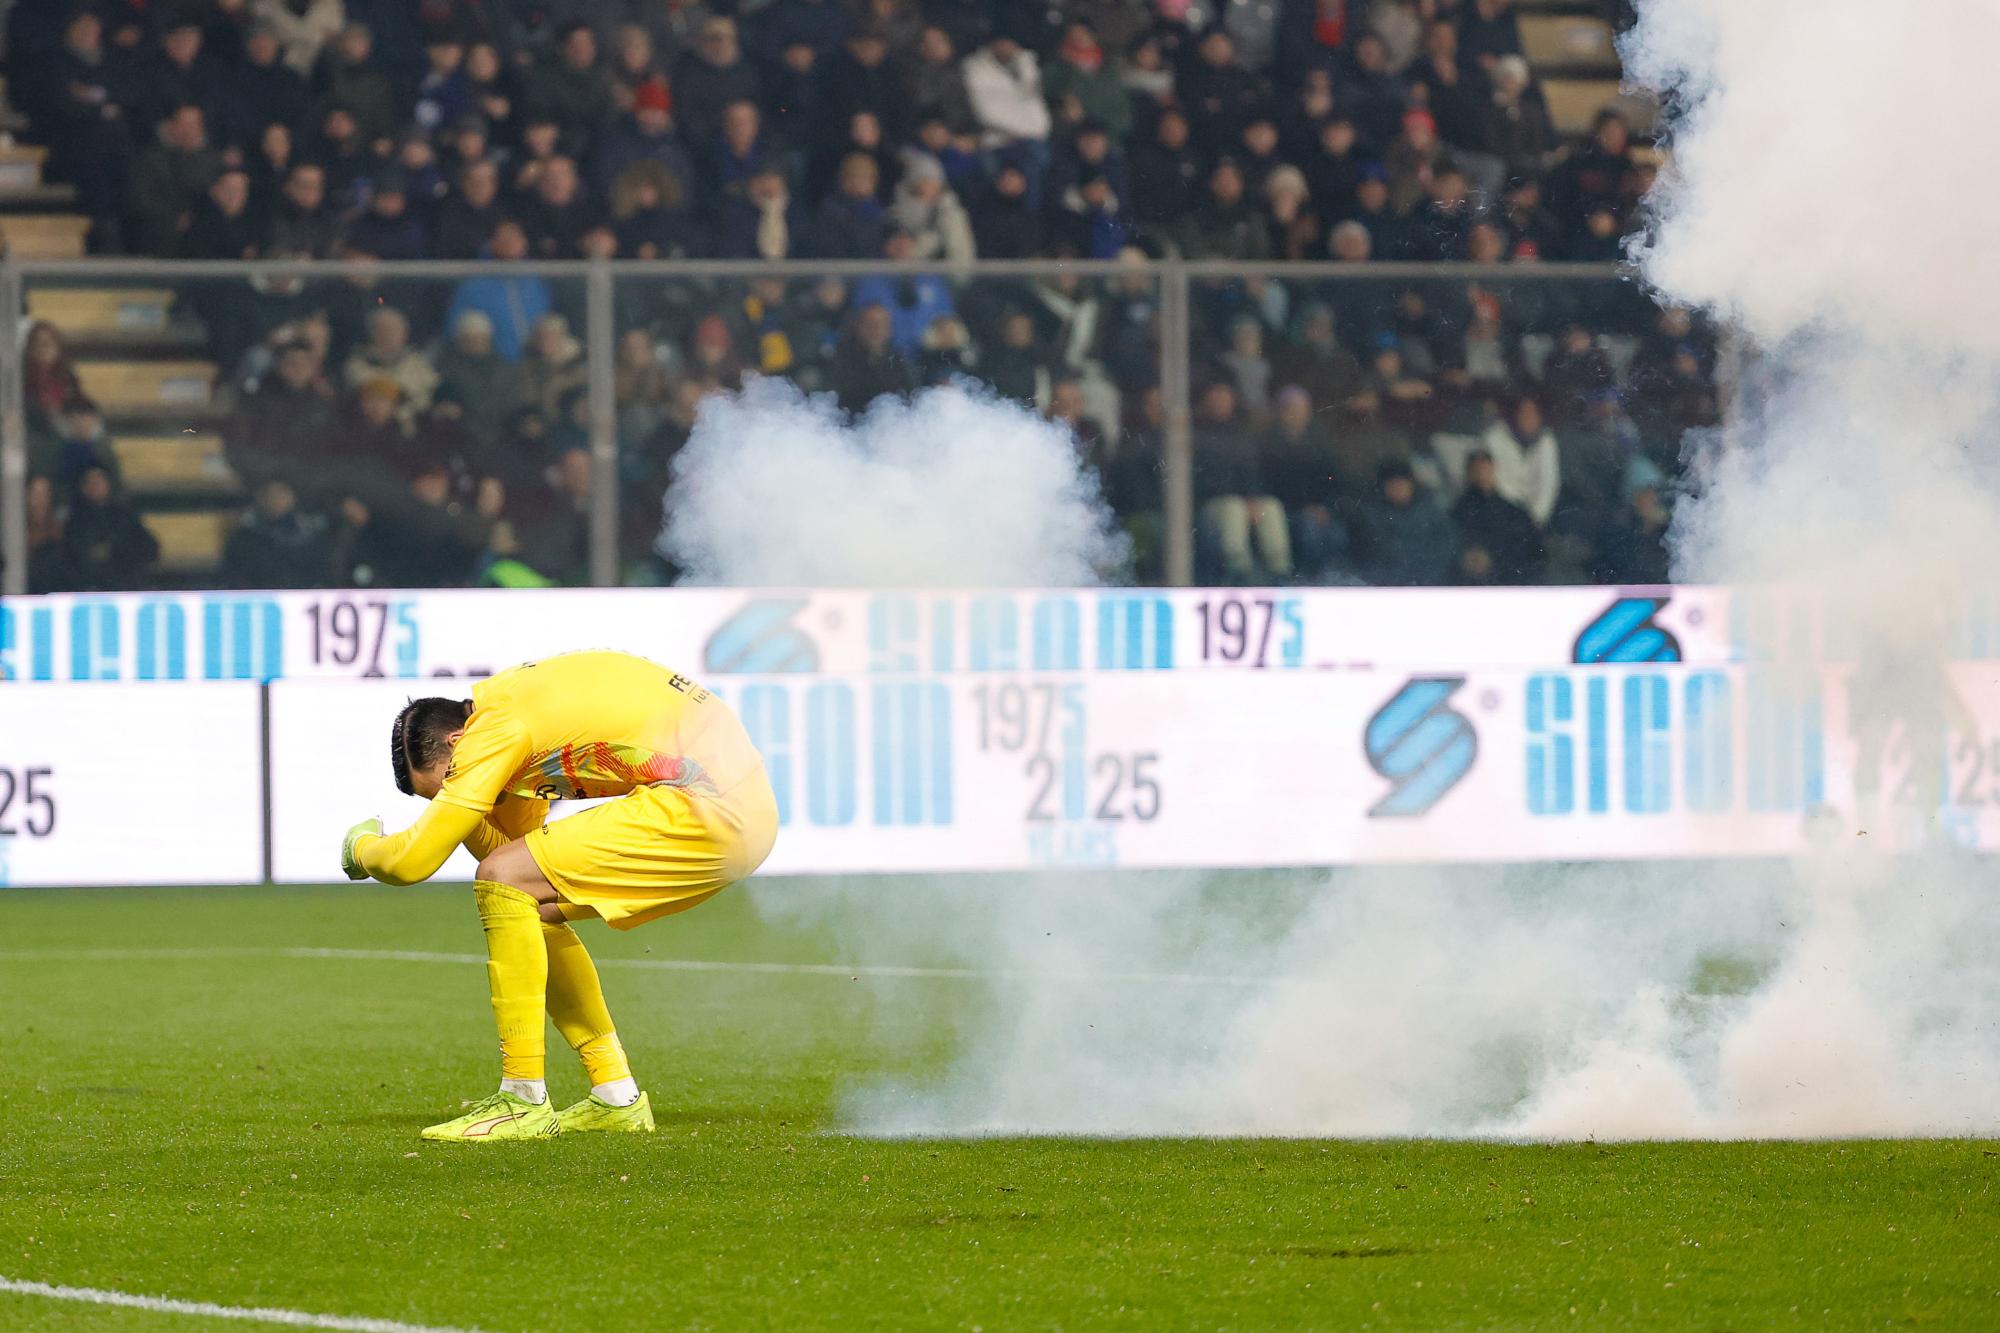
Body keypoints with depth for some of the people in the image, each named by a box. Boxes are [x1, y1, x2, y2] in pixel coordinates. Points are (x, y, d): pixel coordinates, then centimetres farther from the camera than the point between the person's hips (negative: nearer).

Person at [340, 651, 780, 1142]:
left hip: (707, 812, -10)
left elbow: (414, 861, -11)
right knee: (533, 910, 17)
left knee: (504, 881, -10)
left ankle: (524, 1101, -7)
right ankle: (616, 1097, 19)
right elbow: (514, 842, 27)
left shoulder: (497, 723, -11)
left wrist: (361, 848, 10)